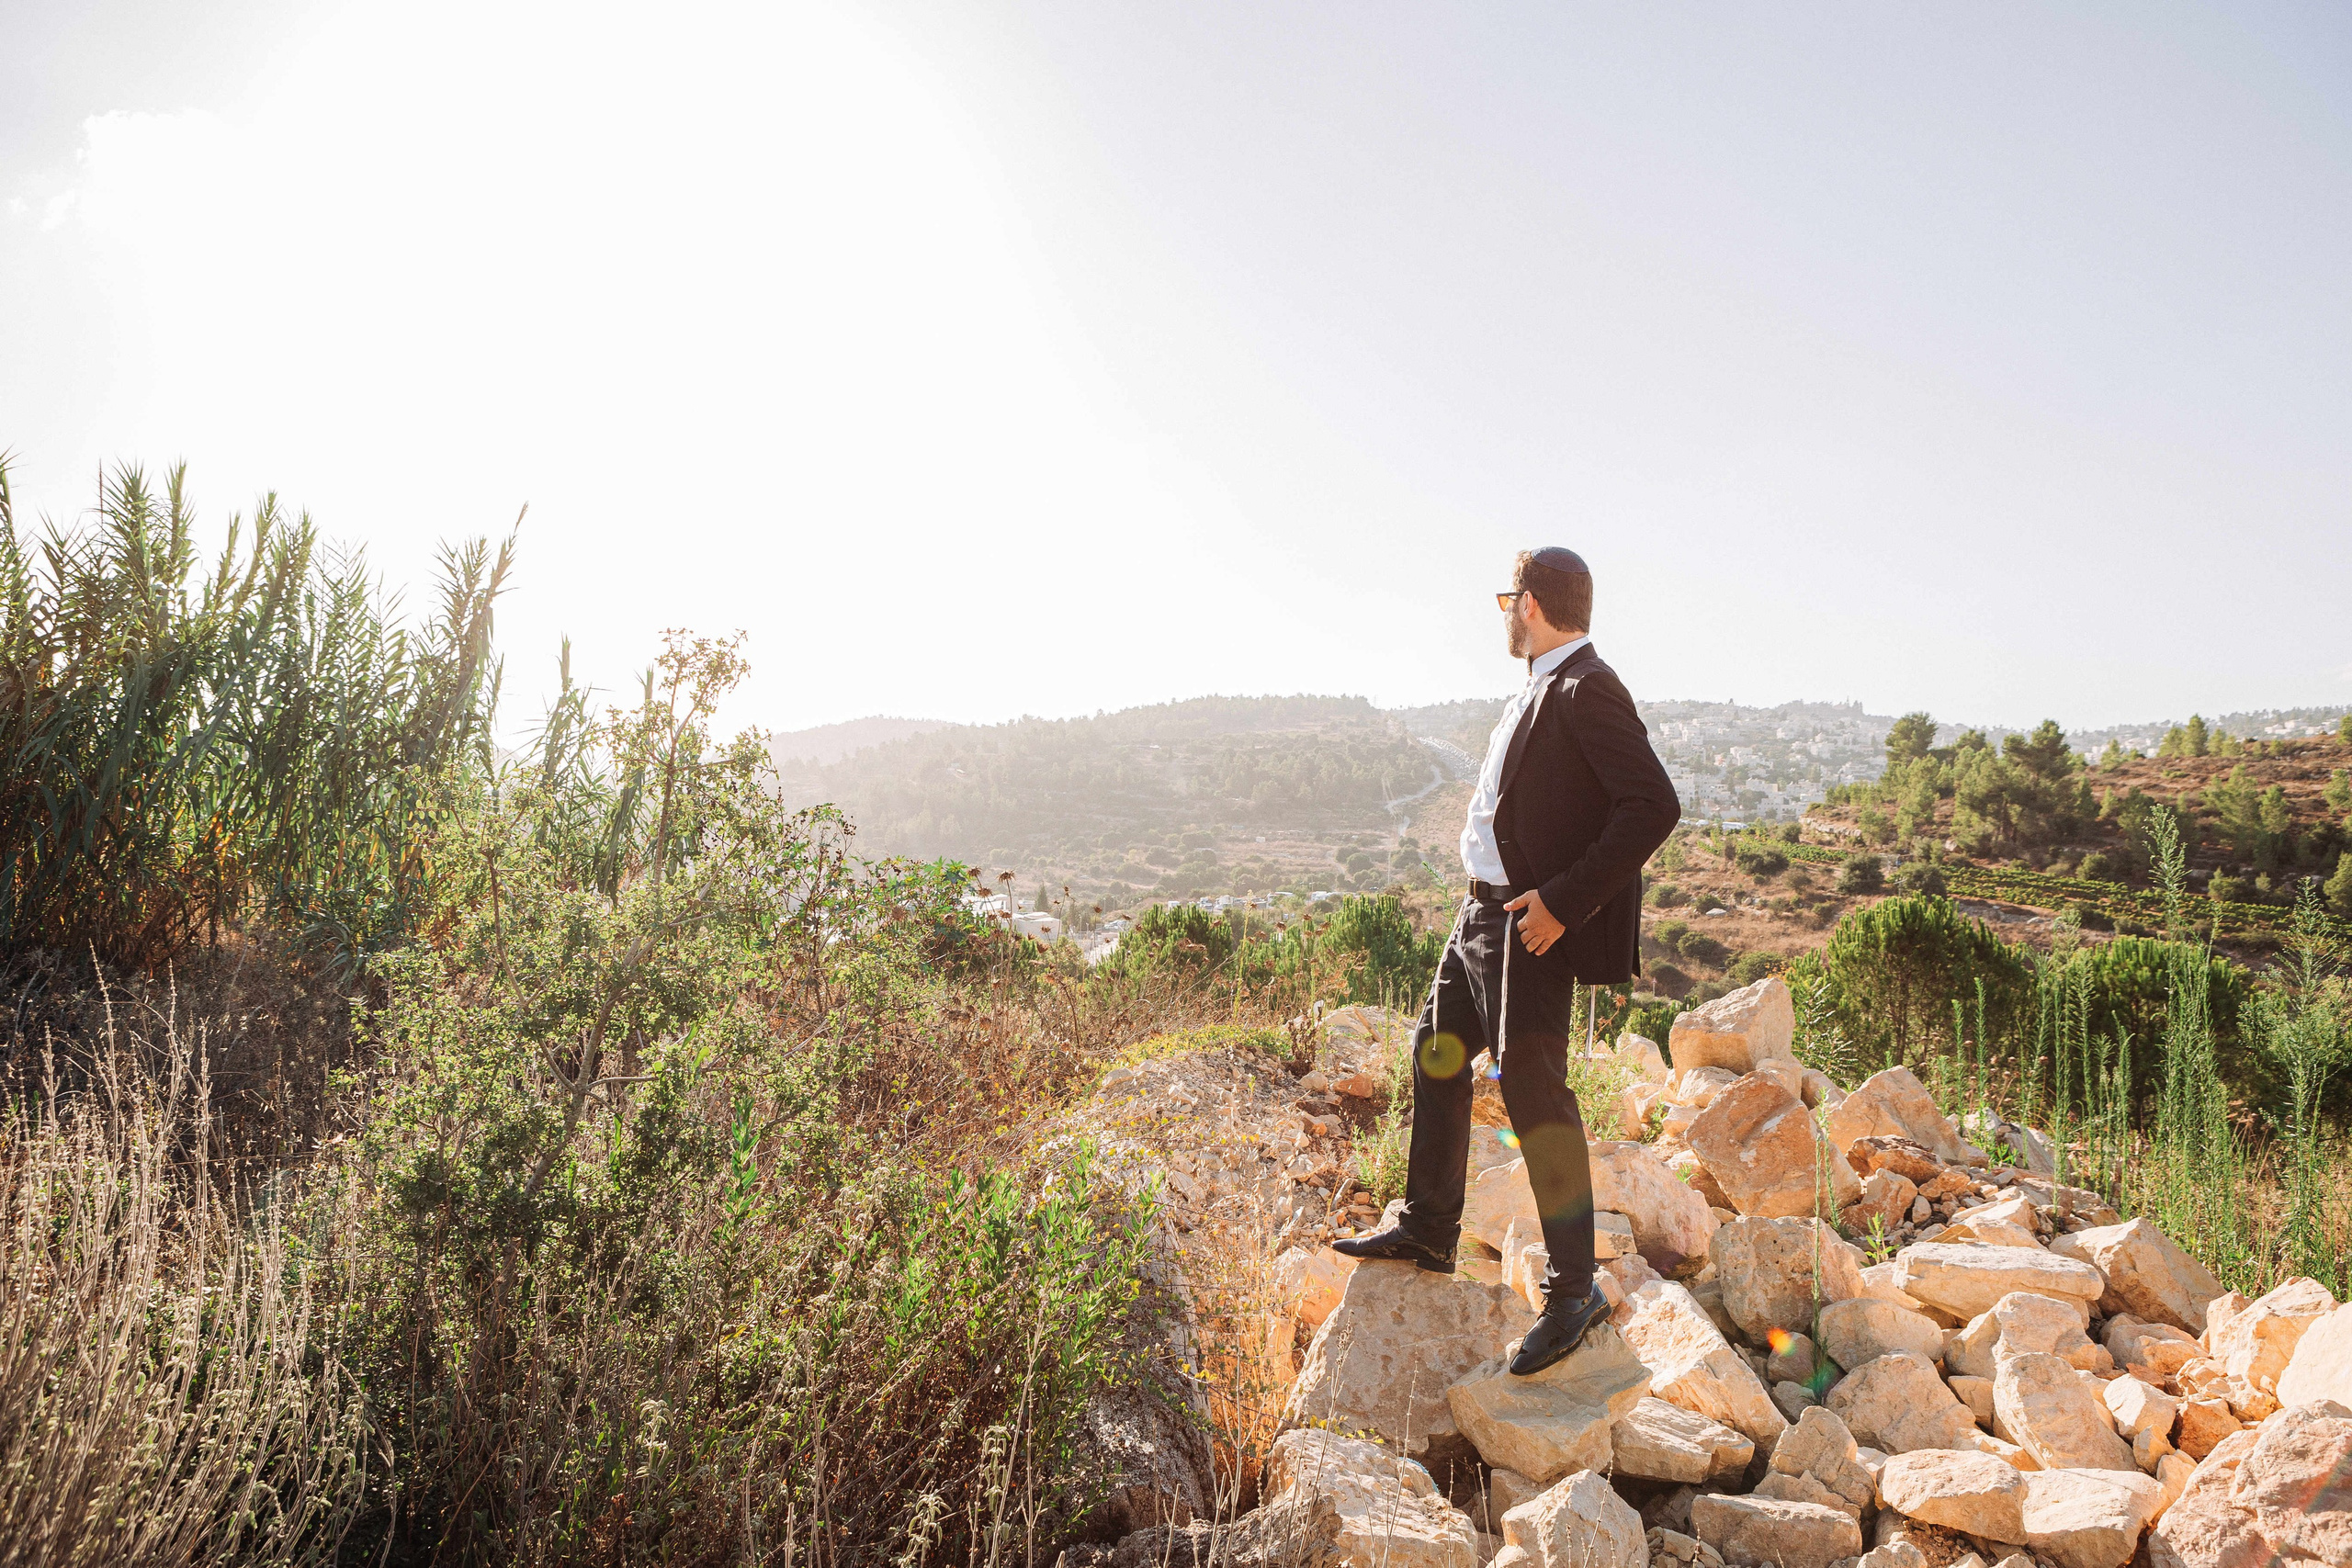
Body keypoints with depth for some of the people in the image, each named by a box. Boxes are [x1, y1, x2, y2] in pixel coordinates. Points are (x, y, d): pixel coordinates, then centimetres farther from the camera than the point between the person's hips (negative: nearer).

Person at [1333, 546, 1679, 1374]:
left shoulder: (1586, 691, -16)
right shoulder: (1539, 691, 13)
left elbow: (1654, 806, -24)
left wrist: (1565, 900, -24)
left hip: (1534, 926, -11)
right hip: (1484, 910, 11)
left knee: (1533, 1090, -5)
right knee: (1438, 1050, 18)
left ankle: (1572, 1288, 10)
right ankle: (1428, 1231, 33)